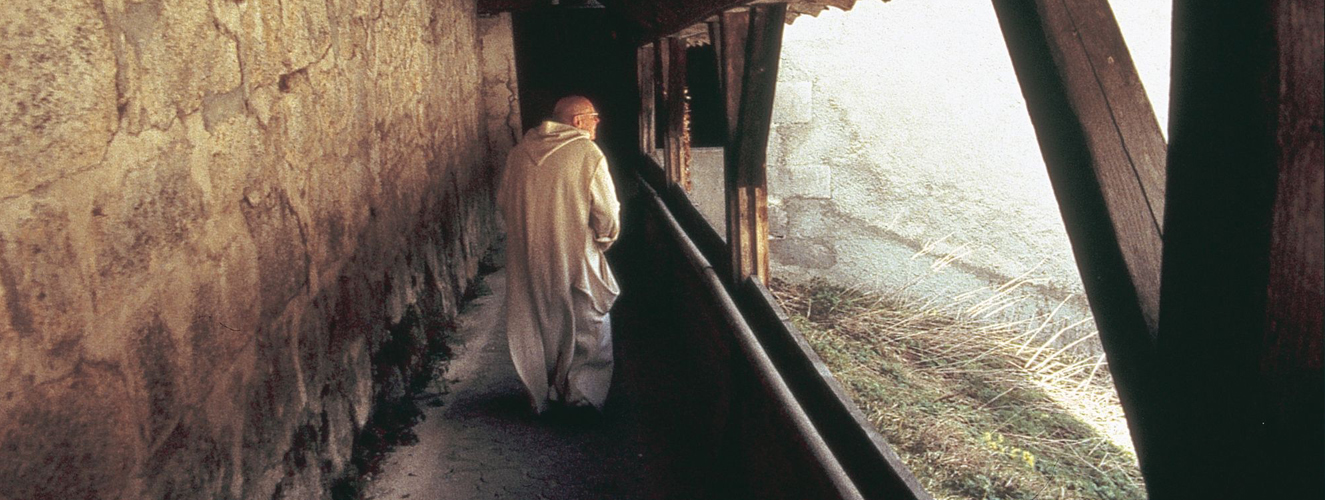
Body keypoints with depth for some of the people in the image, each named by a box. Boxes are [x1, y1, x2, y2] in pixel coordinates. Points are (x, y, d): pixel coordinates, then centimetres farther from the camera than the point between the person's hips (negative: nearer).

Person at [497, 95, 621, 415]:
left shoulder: (519, 153, 4)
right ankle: (581, 399, 16)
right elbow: (608, 216, -12)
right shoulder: (587, 153, -11)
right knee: (586, 331, 11)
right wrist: (600, 243, 7)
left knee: (536, 329, 17)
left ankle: (540, 397, 27)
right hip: (575, 261, -4)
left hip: (528, 261, 5)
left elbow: (504, 203, 12)